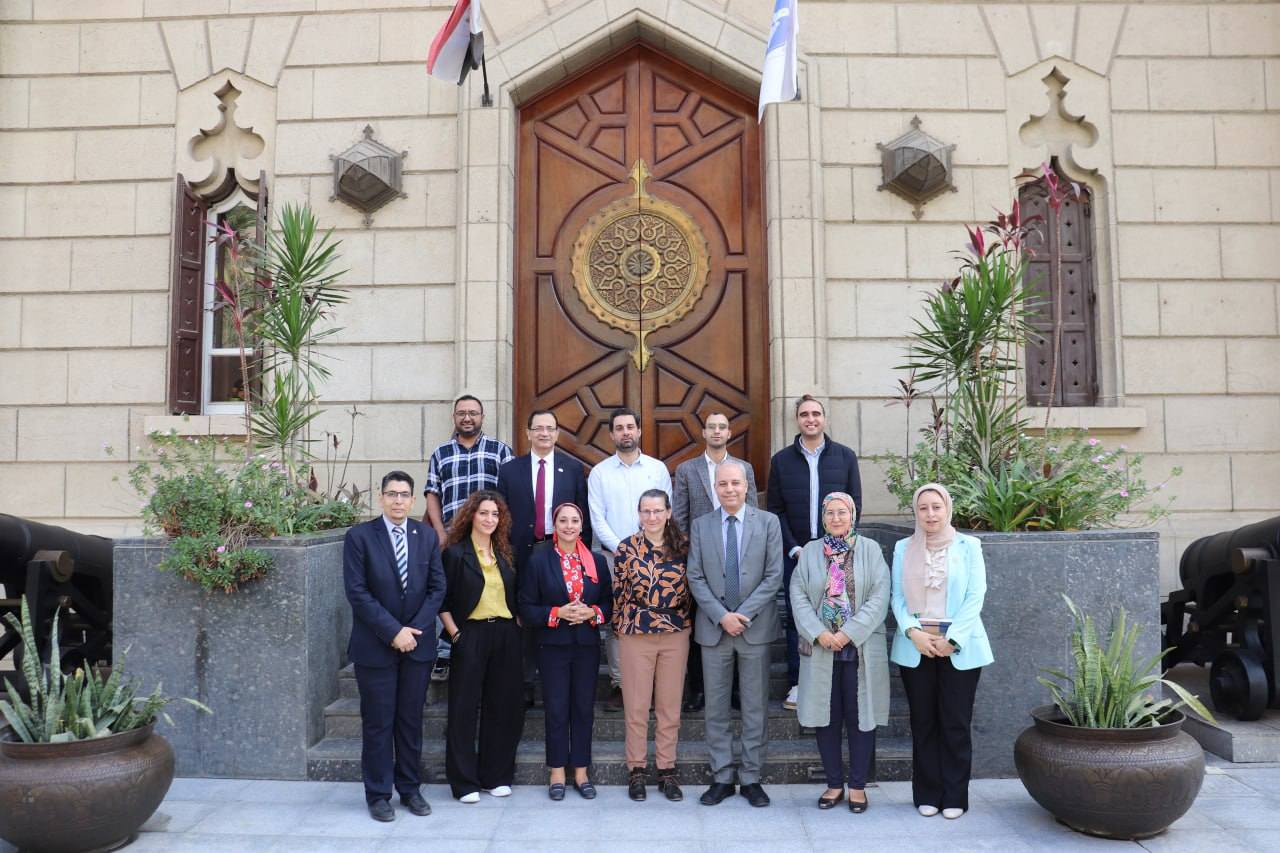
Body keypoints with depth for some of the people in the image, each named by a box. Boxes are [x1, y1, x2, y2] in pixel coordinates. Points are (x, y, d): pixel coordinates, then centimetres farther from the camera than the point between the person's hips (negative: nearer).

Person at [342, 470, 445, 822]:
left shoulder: (427, 536, 5)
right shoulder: (359, 536, -6)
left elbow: (437, 587, 3)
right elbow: (357, 592, -11)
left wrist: (415, 629, -8)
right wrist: (393, 631, -15)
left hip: (418, 644, 3)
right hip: (375, 647, -3)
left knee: (411, 721, 11)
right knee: (378, 723, 5)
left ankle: (410, 789, 24)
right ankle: (378, 794, 18)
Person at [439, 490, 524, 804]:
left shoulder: (505, 554, 12)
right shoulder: (456, 553, -2)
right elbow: (443, 601, -3)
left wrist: (517, 628, 7)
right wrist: (455, 634, -10)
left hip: (506, 636, 5)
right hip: (471, 636, -4)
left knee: (503, 706, 7)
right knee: (464, 708, 0)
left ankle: (496, 775, 20)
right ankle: (465, 781, 11)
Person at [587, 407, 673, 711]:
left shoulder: (657, 468, 8)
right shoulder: (599, 472, 6)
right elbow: (597, 518, 1)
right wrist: (619, 549, -10)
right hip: (612, 556, 0)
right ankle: (619, 683, 7)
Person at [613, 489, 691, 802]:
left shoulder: (683, 547, 1)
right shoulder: (627, 548, -2)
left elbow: (690, 589, 8)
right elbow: (619, 591, 4)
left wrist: (684, 622, 7)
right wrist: (619, 626, 8)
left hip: (675, 635, 1)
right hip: (636, 635, -1)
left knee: (670, 706, 8)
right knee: (636, 706, 5)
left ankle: (667, 770, 20)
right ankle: (636, 771, 17)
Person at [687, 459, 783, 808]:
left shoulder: (768, 522, 0)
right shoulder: (701, 526, 4)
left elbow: (774, 576, -4)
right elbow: (695, 578, 1)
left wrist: (744, 614, -13)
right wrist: (721, 616, -11)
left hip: (755, 627, -1)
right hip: (713, 628, 1)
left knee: (755, 707, 6)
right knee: (716, 708, 8)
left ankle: (751, 778, 17)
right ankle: (722, 777, 19)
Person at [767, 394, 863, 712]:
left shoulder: (845, 456, 4)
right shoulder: (781, 460, 5)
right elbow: (775, 509, 4)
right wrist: (793, 548, -6)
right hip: (795, 553, 0)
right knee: (796, 618, 4)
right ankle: (797, 684, 13)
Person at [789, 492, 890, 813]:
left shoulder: (870, 550, 1)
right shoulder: (810, 551, 7)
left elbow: (879, 597, -6)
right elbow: (798, 596, 1)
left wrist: (848, 633, -13)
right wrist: (820, 634, -12)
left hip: (861, 649, -2)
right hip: (820, 649, 2)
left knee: (860, 716, 4)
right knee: (826, 717, 7)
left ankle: (858, 786, 17)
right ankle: (834, 783, 21)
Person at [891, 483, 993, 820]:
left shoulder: (968, 546, 2)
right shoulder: (903, 548, 8)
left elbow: (975, 596, -3)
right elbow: (897, 597, 3)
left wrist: (952, 639, -12)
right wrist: (913, 632, -12)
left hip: (958, 648, -2)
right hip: (915, 647, 2)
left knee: (956, 724, 2)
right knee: (923, 723, 7)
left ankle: (955, 797, 13)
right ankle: (927, 795, 17)